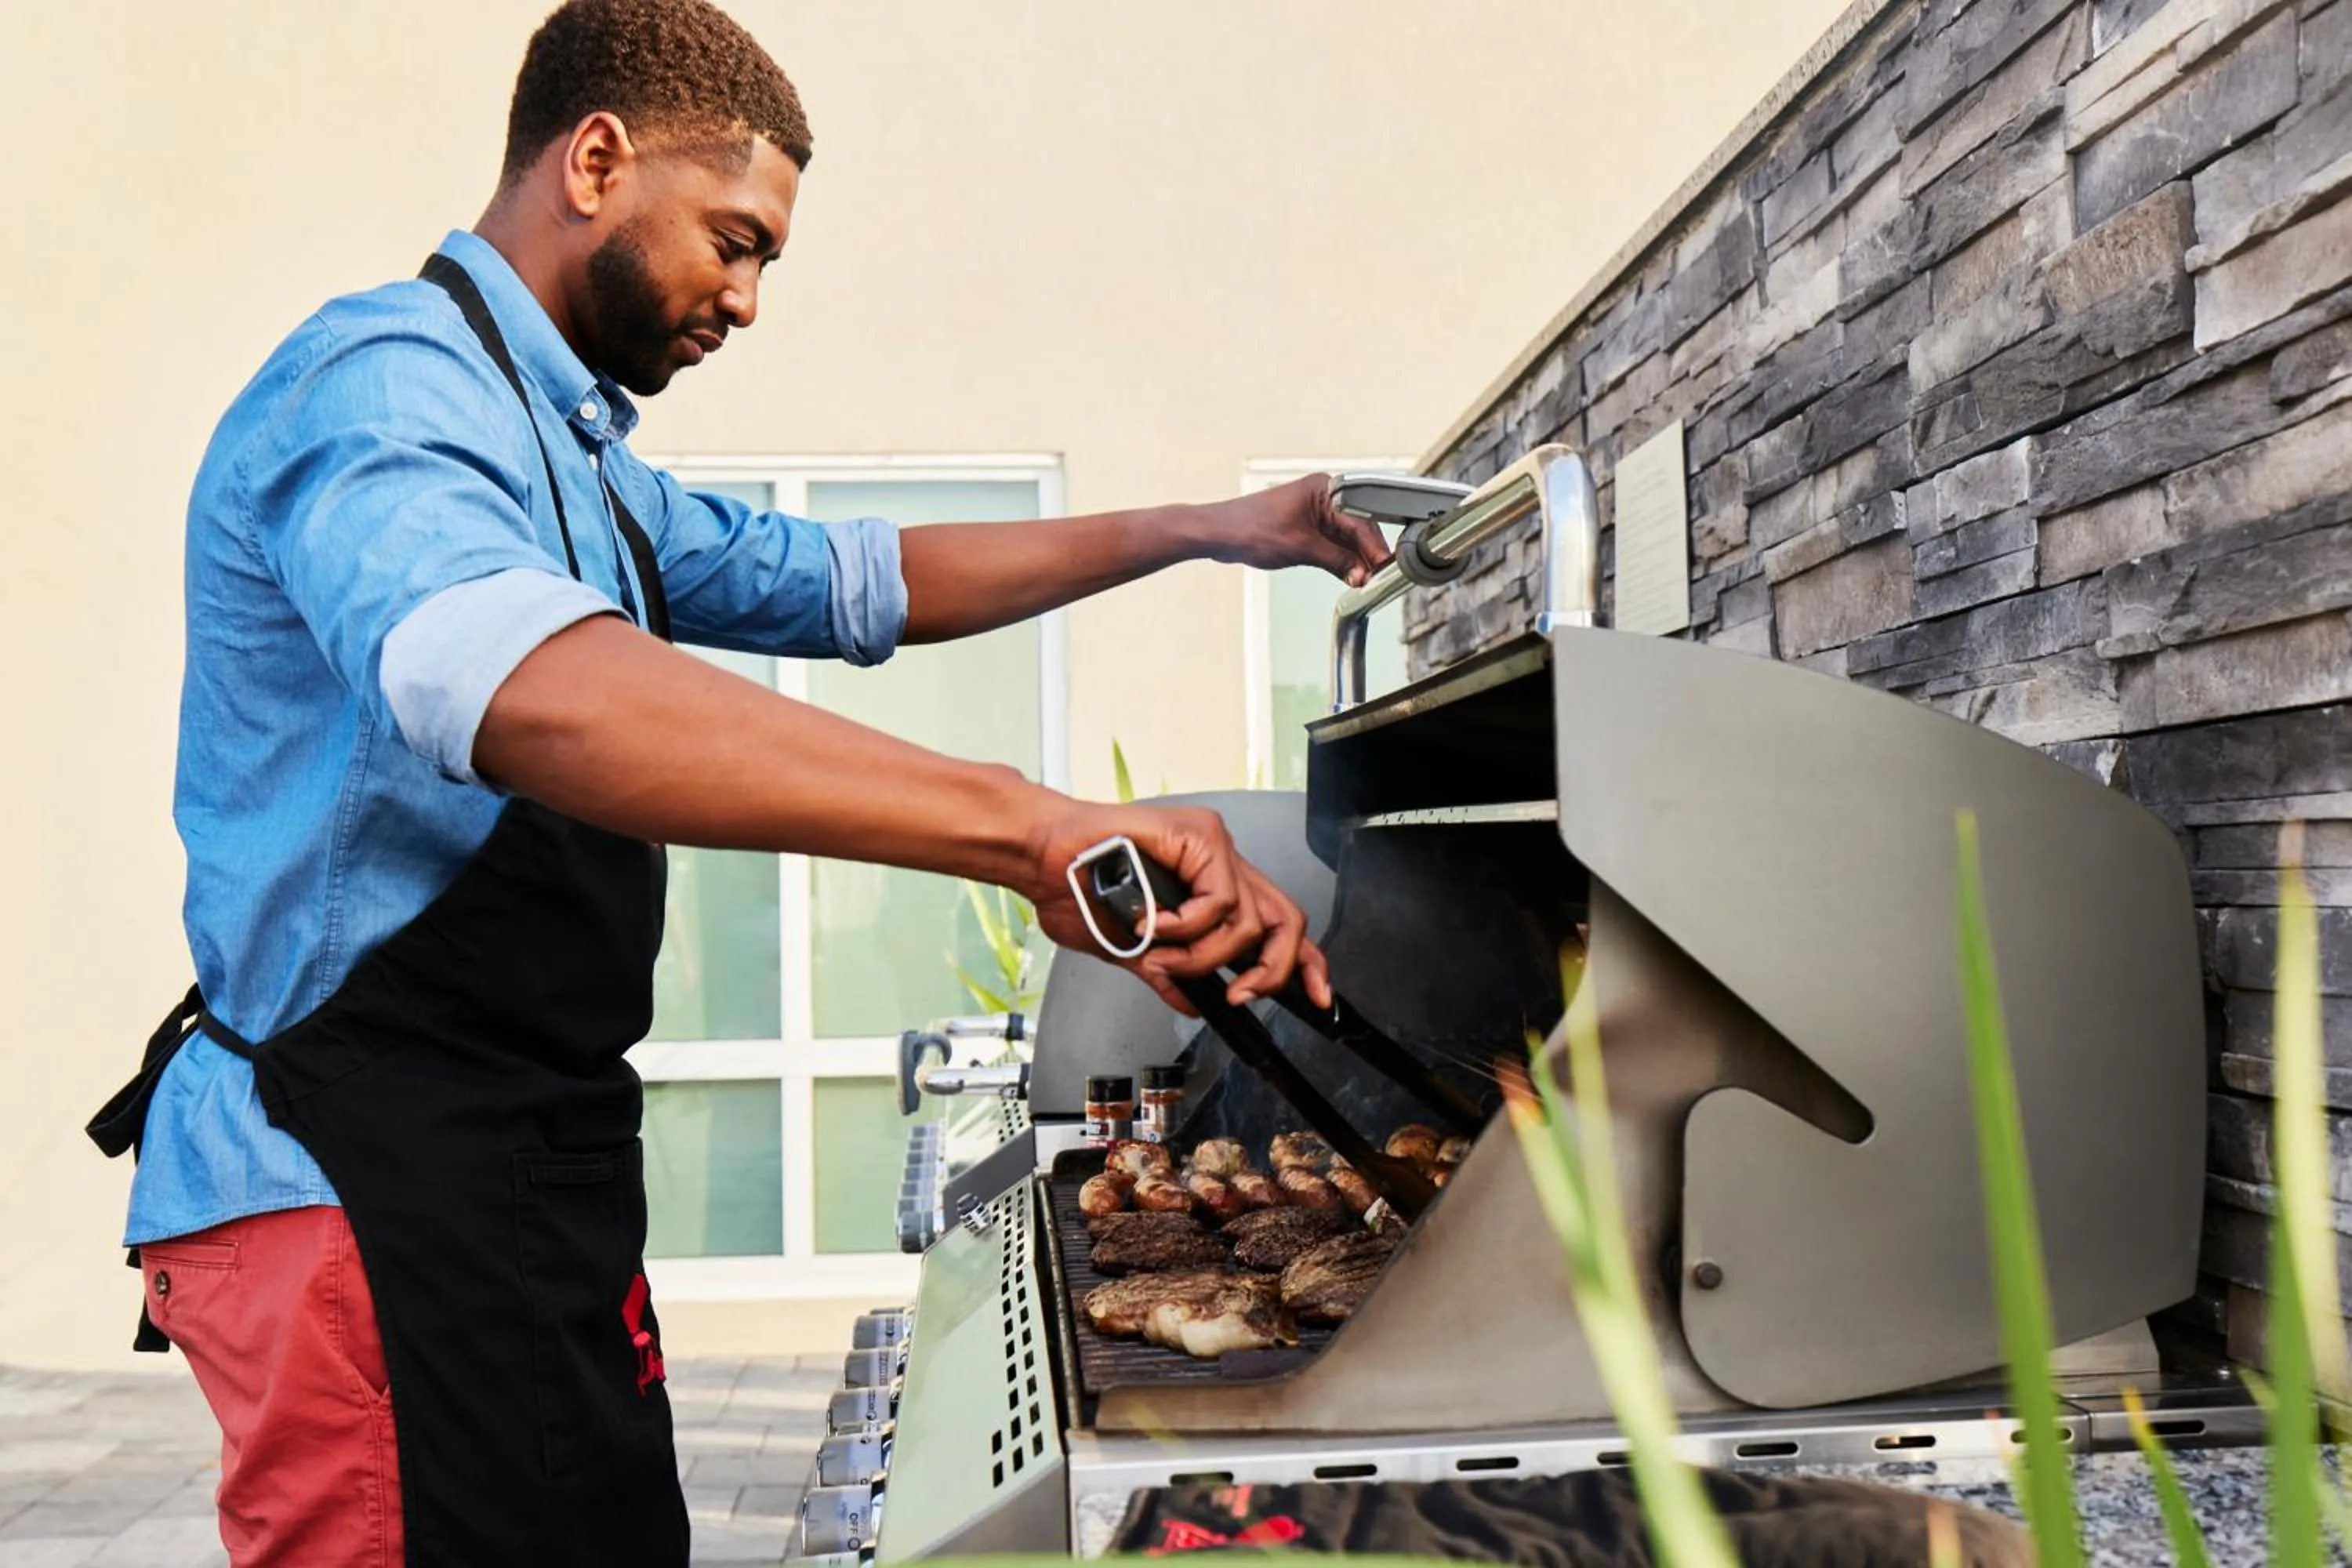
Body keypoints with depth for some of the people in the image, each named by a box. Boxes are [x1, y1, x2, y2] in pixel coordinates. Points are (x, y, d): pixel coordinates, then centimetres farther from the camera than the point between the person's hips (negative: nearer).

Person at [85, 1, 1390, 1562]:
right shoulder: (385, 384, -15)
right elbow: (521, 687, -37)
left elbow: (858, 583, 26)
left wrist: (1200, 533, 21)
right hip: (366, 1188, -9)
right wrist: (1029, 825, -44)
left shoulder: (578, 460, 19)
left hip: (538, 1181, 9)